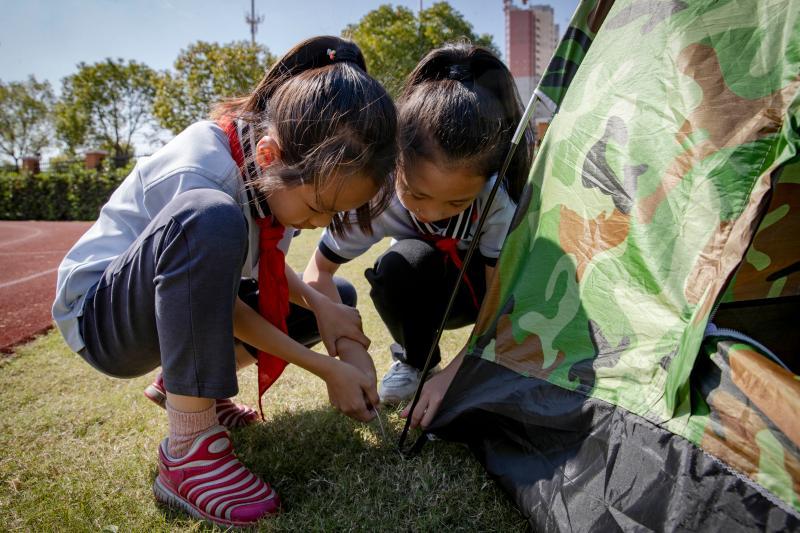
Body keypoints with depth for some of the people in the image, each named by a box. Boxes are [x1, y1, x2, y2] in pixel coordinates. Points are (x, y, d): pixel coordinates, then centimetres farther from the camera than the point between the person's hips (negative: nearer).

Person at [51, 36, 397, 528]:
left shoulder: (275, 164, -11)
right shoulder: (195, 171, -32)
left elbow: (269, 267, 1)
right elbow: (217, 272, -24)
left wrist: (320, 304, -19)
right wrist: (326, 369, -22)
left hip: (174, 311, 8)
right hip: (101, 314, -7)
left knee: (335, 301, 3)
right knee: (209, 221, -39)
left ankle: (182, 381, 9)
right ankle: (189, 449, -28)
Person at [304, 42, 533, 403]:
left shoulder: (498, 197, -35)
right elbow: (320, 270, -20)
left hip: (481, 288, 1)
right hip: (419, 297, 0)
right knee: (397, 267, -35)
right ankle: (413, 362, -6)